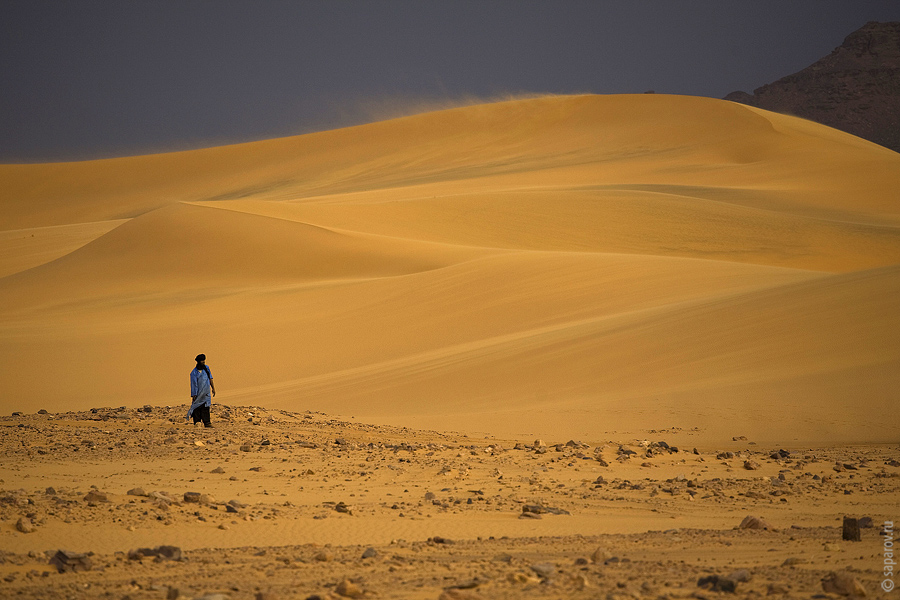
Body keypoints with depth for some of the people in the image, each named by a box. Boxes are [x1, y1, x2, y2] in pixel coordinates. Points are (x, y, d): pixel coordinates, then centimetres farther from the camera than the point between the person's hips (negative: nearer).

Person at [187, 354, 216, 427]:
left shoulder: (206, 368, 6)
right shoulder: (194, 373, -10)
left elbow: (210, 378, 15)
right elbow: (193, 385, -10)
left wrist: (213, 388, 14)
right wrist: (194, 395, -12)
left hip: (206, 393, 4)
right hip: (198, 393, -4)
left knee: (206, 408, 0)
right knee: (197, 409, -2)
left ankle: (206, 423, -3)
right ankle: (196, 422, 4)